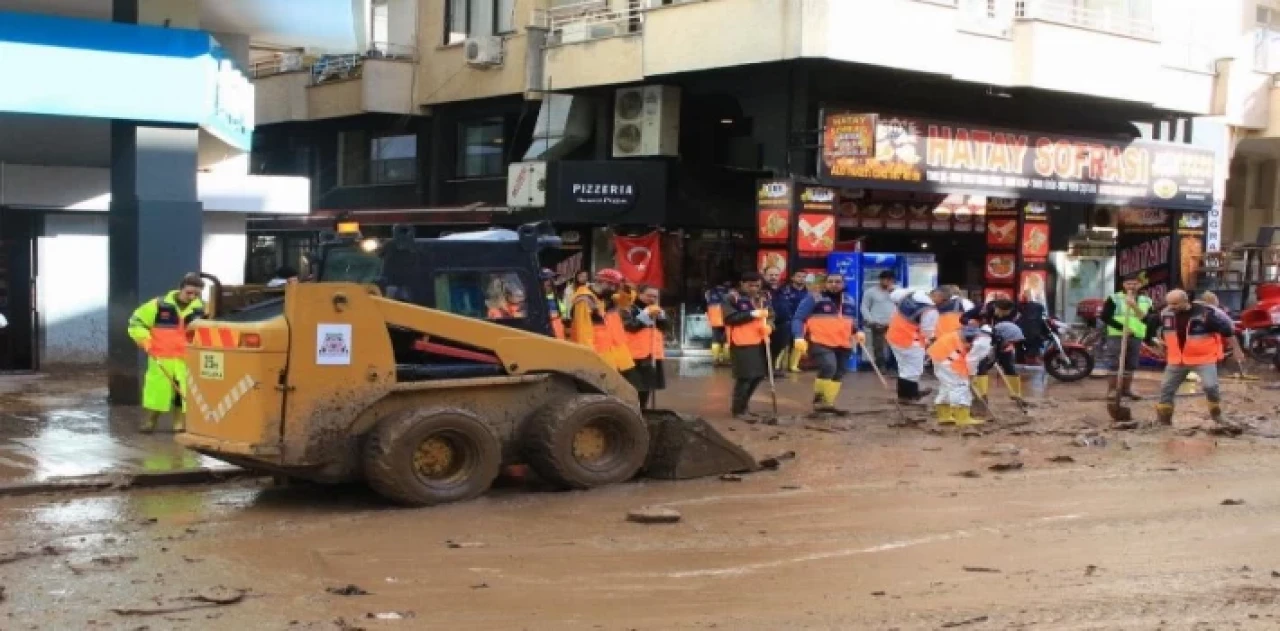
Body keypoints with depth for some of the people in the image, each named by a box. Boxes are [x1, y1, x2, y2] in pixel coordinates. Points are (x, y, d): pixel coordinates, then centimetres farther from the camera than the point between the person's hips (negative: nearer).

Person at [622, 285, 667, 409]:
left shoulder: (657, 310, 17)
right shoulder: (630, 309, -5)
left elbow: (665, 328, 10)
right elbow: (630, 326, -20)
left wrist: (660, 316, -7)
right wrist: (647, 315, -18)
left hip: (654, 353, 7)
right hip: (636, 353, -7)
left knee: (648, 383, 11)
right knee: (635, 384, -10)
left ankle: (643, 407, 21)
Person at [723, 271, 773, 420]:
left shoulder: (763, 297, 14)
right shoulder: (732, 298, -7)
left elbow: (770, 315, 19)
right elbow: (730, 318, -17)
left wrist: (768, 325, -5)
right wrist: (753, 314, -20)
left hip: (759, 341, 7)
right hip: (741, 342, -7)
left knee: (759, 375, 12)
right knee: (744, 376, -8)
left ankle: (739, 404, 27)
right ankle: (739, 410, 5)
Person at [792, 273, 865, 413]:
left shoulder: (849, 301, 16)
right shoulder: (814, 299, -3)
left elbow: (853, 321, 29)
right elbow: (799, 319, -5)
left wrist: (857, 332, 8)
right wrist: (799, 337, -20)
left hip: (843, 344, 7)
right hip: (820, 342, -7)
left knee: (838, 374, 8)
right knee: (828, 367, -25)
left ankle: (828, 402, 20)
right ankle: (819, 400, -10)